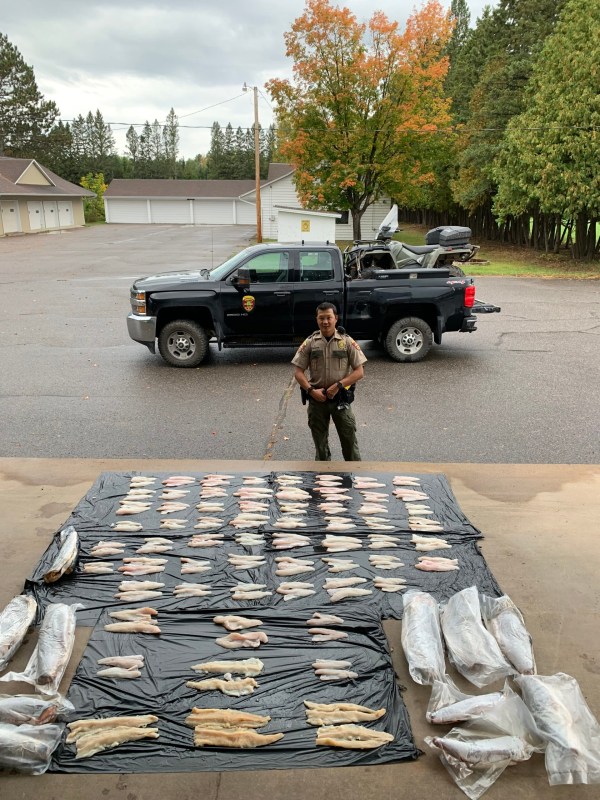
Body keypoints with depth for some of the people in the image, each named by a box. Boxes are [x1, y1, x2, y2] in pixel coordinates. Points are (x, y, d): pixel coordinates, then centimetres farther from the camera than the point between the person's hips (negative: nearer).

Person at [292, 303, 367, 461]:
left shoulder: (347, 342, -4)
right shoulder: (309, 343, 0)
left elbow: (359, 371, -5)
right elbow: (298, 372, 1)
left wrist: (339, 385, -16)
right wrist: (311, 390, -14)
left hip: (341, 398, -1)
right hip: (317, 399, 2)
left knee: (349, 440, 4)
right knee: (320, 442, 14)